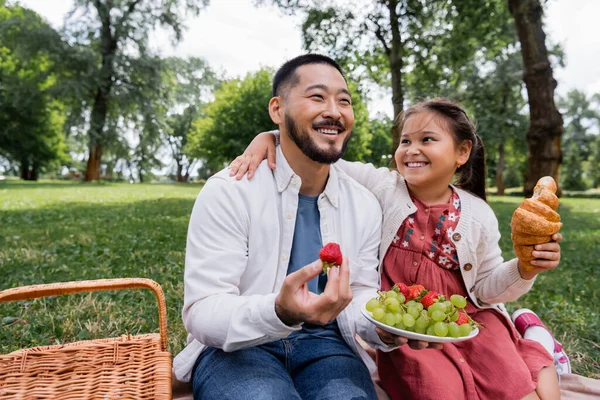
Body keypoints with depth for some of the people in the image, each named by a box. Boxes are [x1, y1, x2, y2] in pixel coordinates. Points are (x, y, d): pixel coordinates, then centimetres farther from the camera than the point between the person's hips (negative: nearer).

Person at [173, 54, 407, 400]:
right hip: (235, 348, -2)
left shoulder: (366, 205, -1)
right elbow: (201, 312, -17)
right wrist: (280, 312, -37)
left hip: (325, 346, 3)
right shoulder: (229, 191, -14)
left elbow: (359, 296, 4)